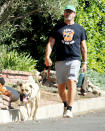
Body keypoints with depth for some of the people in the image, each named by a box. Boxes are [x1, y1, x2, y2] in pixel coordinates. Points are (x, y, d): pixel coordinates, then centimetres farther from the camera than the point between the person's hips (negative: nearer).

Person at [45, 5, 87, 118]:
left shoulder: (79, 29, 14)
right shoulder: (57, 28, 14)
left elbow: (83, 47, 16)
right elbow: (50, 43, 7)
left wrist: (85, 63, 9)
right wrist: (47, 57, -9)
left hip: (74, 60, -2)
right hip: (60, 61, 2)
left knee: (71, 82, -19)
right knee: (61, 86, 4)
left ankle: (69, 109, -21)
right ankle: (65, 104, 28)